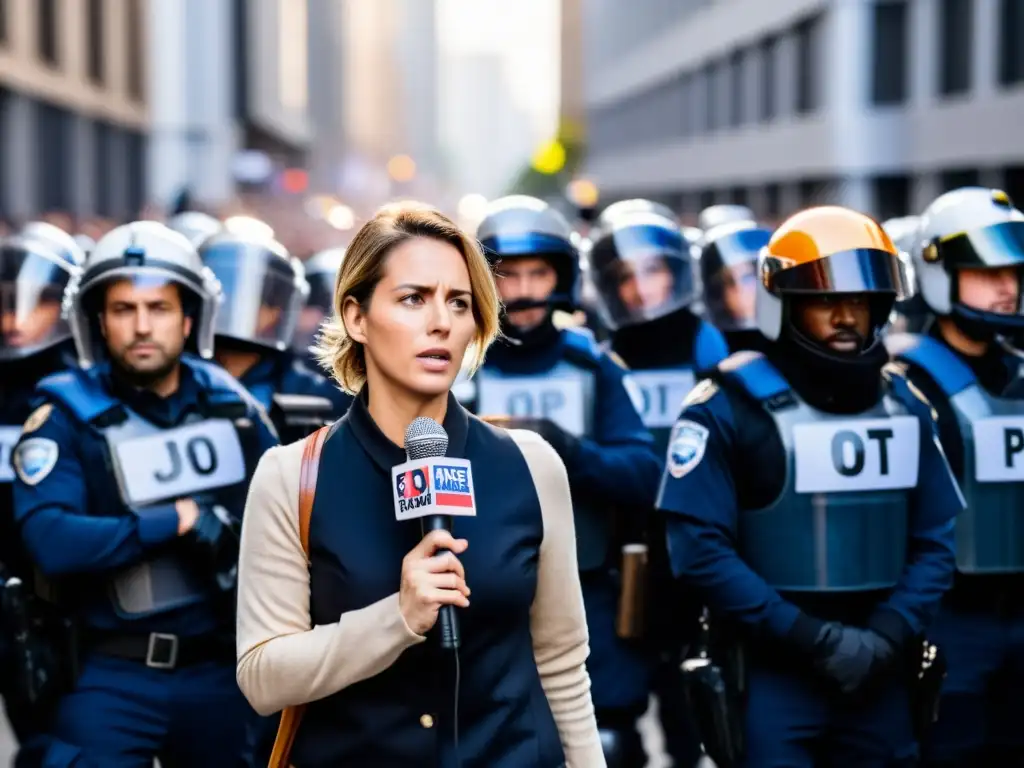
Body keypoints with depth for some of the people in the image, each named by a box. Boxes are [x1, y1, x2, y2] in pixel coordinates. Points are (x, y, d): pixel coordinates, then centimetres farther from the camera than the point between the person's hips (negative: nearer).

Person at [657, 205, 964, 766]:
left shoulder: (903, 404, 9)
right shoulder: (729, 407, -6)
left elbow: (936, 541, 8)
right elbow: (701, 549, -13)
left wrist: (888, 635, -8)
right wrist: (809, 637, -17)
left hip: (879, 673, 4)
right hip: (770, 672, -4)